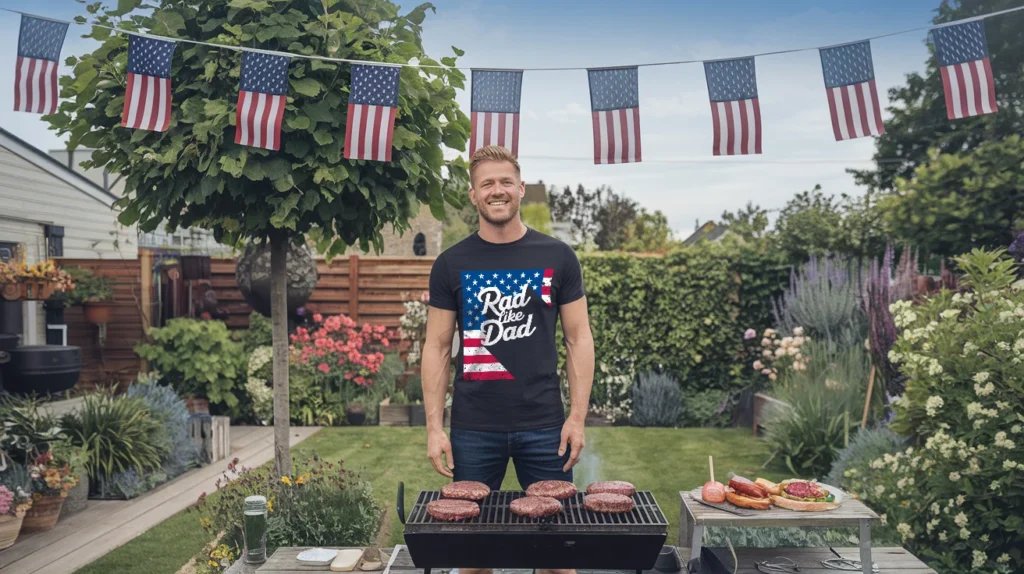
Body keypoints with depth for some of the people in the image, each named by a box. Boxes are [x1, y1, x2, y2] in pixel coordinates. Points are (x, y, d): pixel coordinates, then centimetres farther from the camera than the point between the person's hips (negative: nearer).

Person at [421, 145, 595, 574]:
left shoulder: (557, 257, 1)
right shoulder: (451, 264, 2)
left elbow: (578, 339, 3)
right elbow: (437, 348, 4)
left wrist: (578, 417, -5)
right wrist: (434, 427, -3)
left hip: (544, 426, 0)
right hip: (473, 428, 1)